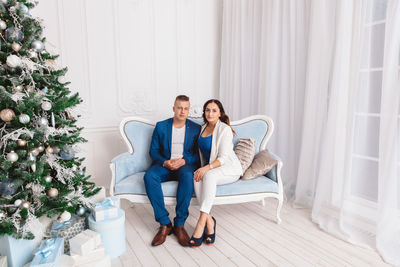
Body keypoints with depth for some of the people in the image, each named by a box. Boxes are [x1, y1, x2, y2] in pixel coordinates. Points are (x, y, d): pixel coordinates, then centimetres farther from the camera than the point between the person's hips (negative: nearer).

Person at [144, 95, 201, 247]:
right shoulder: (161, 126, 11)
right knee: (149, 176, -31)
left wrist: (184, 161, -15)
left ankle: (179, 224, -26)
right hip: (164, 165, 2)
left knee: (187, 176, -37)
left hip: (186, 165, -1)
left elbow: (199, 154, 4)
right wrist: (165, 162, -12)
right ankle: (164, 224, -24)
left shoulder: (196, 129, 9)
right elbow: (153, 151, 8)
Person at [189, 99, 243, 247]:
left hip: (230, 169, -5)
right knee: (197, 179, -29)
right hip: (208, 169, 6)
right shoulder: (204, 128, 12)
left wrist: (207, 168, -31)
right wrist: (202, 169, 5)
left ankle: (201, 222, -38)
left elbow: (223, 158, -18)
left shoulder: (224, 129, -11)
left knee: (209, 175, -38)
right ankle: (209, 221, -24)